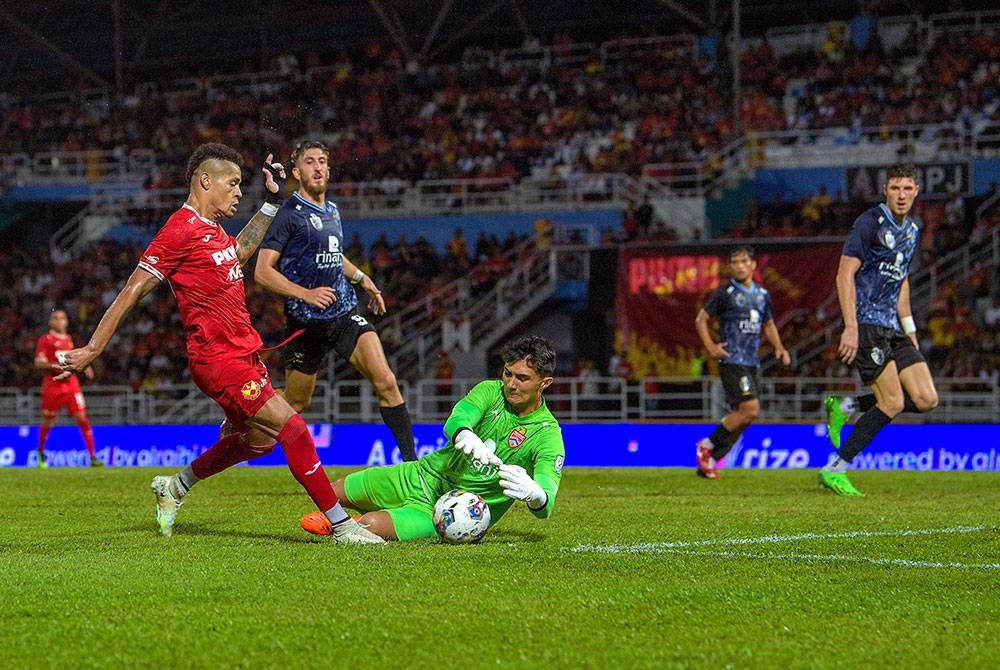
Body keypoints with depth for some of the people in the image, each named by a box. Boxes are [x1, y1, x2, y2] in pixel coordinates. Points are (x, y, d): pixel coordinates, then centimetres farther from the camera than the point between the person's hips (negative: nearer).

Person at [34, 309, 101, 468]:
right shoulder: (46, 339, -3)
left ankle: (93, 456, -10)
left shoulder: (69, 339, 16)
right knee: (48, 422, 6)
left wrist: (84, 368, 13)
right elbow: (38, 363, -10)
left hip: (71, 383, 4)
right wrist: (54, 366, -25)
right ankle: (40, 451, 34)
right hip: (52, 385, -4)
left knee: (82, 417, -8)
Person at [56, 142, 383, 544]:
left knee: (258, 440, 20)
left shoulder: (212, 229, 13)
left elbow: (239, 252, 37)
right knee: (292, 427, -16)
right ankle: (341, 526, -15)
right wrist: (92, 350, -18)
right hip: (218, 357, -10)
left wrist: (271, 202, 33)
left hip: (243, 352, 10)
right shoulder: (181, 231, -14)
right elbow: (132, 292, -15)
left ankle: (174, 488, 37)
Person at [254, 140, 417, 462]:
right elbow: (262, 272, -16)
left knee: (386, 382, -14)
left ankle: (411, 459, -13)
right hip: (306, 322, -5)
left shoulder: (332, 211, 12)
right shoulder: (288, 214, -11)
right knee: (296, 402, 8)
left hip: (346, 313, 5)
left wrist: (361, 278, 21)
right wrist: (306, 293, -26)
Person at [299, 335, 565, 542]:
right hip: (426, 476, 5)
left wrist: (534, 493, -59)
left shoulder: (547, 436, -19)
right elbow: (455, 421, -26)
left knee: (368, 526, -23)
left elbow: (546, 505, -32)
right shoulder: (490, 391, -6)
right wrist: (465, 436, -53)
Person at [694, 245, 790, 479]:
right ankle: (707, 445, -4)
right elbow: (701, 320, 2)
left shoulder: (762, 294, 14)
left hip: (752, 363, 7)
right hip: (732, 361, -7)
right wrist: (710, 347, -9)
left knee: (741, 416, 5)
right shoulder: (725, 293, -3)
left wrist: (779, 348, 12)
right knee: (750, 409, -19)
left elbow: (769, 324, 28)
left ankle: (708, 461, 13)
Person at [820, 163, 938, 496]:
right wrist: (850, 328, -23)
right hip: (866, 325, -8)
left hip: (892, 328, 8)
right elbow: (845, 274, -15)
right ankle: (835, 471, -6)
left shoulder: (911, 230, 15)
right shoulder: (869, 223, -10)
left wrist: (909, 329, 21)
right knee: (892, 402, -15)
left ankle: (845, 407, 11)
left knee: (926, 399, -2)